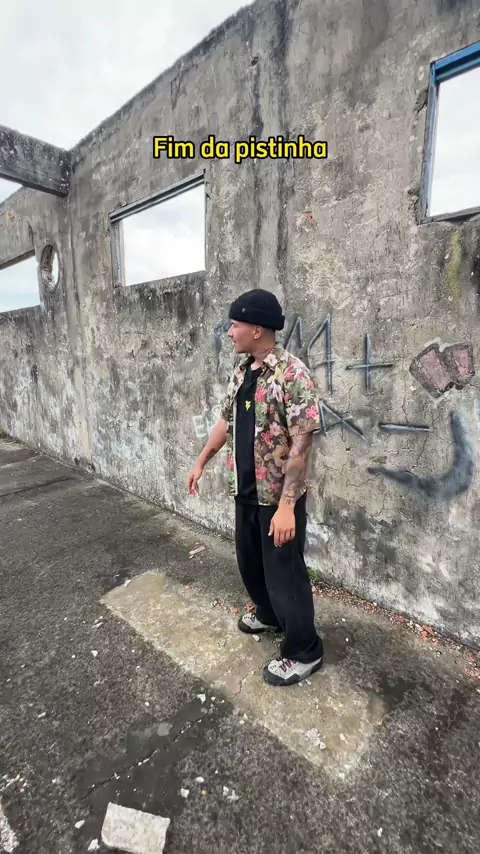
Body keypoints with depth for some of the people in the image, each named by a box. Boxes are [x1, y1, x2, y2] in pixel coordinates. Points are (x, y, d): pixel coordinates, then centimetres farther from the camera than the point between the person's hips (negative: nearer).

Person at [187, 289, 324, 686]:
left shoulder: (292, 374, -20)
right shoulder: (241, 371, 5)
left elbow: (301, 443, -24)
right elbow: (226, 420, 16)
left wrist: (286, 505, -25)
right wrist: (201, 462, 19)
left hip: (278, 496, -8)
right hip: (246, 491, 8)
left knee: (284, 571, 6)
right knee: (249, 560, 23)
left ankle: (304, 651, 30)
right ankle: (268, 615, 50)